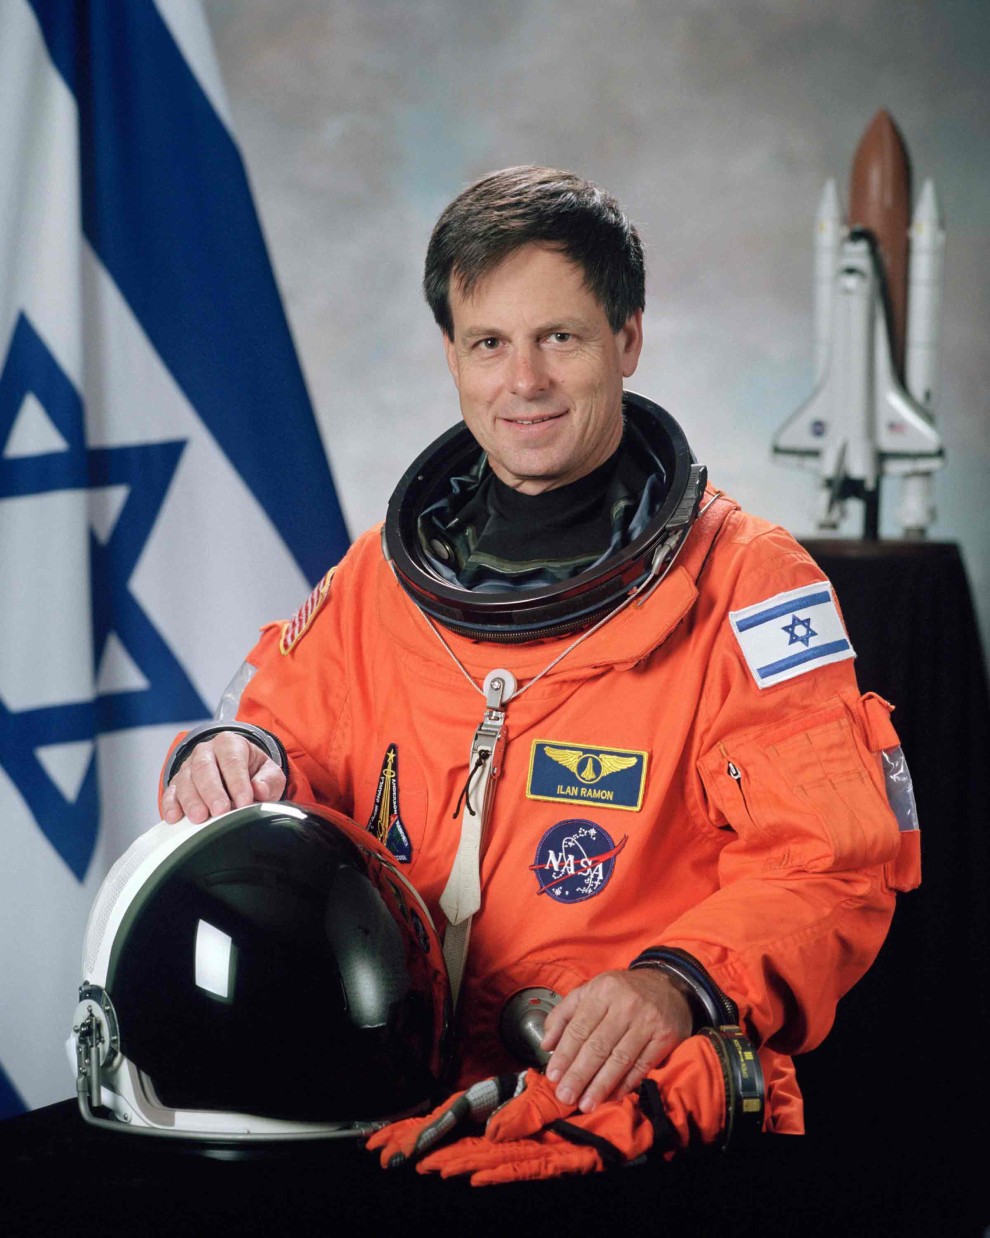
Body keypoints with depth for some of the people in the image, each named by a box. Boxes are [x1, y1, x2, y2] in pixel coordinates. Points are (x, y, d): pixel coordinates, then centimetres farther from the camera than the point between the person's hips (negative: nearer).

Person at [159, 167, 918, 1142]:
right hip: (404, 1116, 4)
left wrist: (683, 982, -25)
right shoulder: (379, 580, 16)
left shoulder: (744, 583, 1)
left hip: (654, 1121, -4)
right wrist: (232, 763, -2)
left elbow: (828, 861, -6)